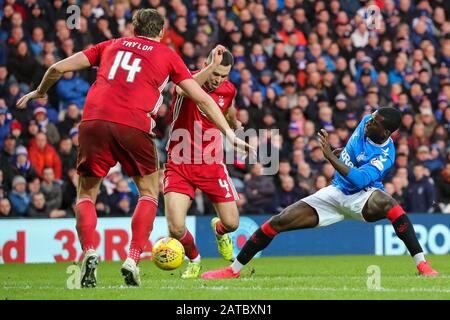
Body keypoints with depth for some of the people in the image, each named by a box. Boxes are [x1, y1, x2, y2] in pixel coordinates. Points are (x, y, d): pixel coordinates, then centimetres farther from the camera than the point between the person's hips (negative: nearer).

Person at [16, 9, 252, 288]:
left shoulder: (111, 45, 24)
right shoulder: (167, 55, 18)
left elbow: (59, 68, 21)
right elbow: (201, 98, 15)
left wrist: (39, 92, 39)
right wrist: (229, 133, 19)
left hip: (94, 121, 2)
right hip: (134, 126, -2)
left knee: (86, 194, 15)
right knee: (149, 192, 17)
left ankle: (89, 253, -9)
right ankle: (133, 260, 0)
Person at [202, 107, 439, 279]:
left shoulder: (384, 155, -27)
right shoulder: (367, 121, -6)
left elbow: (359, 180, -41)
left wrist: (330, 155, -42)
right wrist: (340, 152, 10)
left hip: (362, 198, -7)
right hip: (336, 193, 7)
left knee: (386, 202, -44)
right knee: (277, 222, -5)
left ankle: (422, 265, -35)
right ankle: (234, 269, 11)